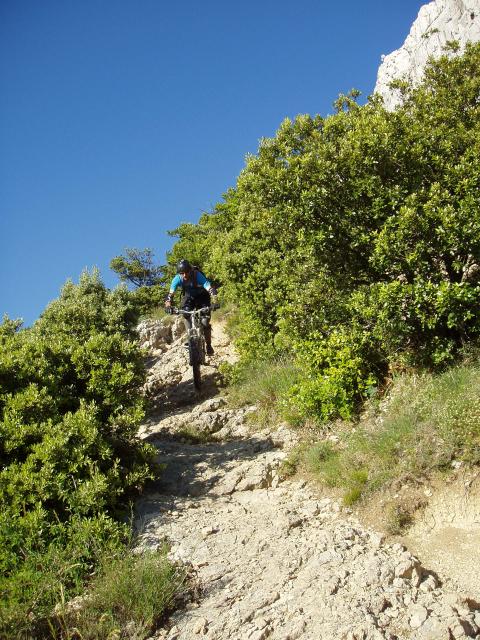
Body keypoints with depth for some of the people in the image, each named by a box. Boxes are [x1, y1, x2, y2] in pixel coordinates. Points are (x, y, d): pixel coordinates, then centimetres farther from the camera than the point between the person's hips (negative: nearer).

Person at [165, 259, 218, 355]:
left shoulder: (197, 275, -34)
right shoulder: (178, 278, -25)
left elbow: (210, 288, -42)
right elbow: (171, 293, -30)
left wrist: (214, 301, -59)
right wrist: (168, 304, -49)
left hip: (202, 297, -3)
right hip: (189, 298, 3)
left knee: (205, 321, -15)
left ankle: (208, 345, 1)